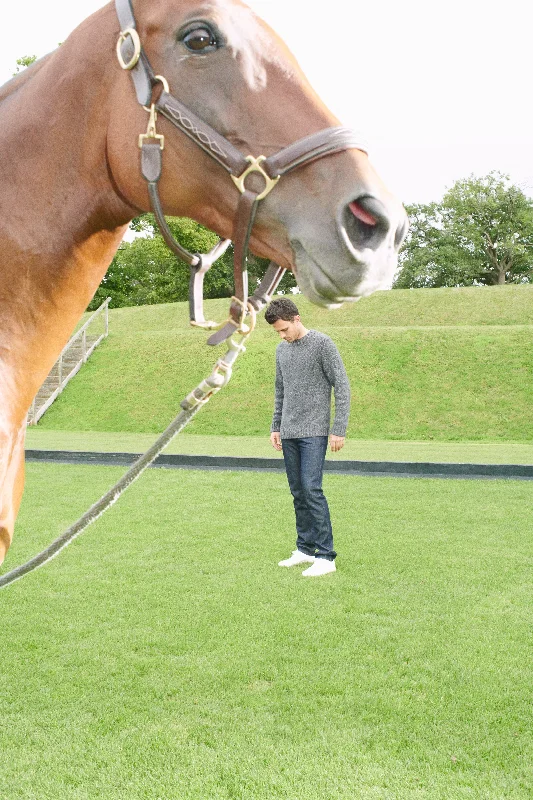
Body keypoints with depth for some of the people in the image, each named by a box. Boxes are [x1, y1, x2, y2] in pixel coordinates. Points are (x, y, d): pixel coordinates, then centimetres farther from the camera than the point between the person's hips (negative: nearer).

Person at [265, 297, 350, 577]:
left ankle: (325, 556, -9)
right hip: (290, 434, 7)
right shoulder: (282, 350, 13)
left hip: (314, 432, -7)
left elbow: (342, 387, -10)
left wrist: (339, 430, -13)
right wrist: (275, 427, 18)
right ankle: (306, 549, 18)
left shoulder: (323, 344, -8)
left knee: (311, 489, -13)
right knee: (297, 492, 9)